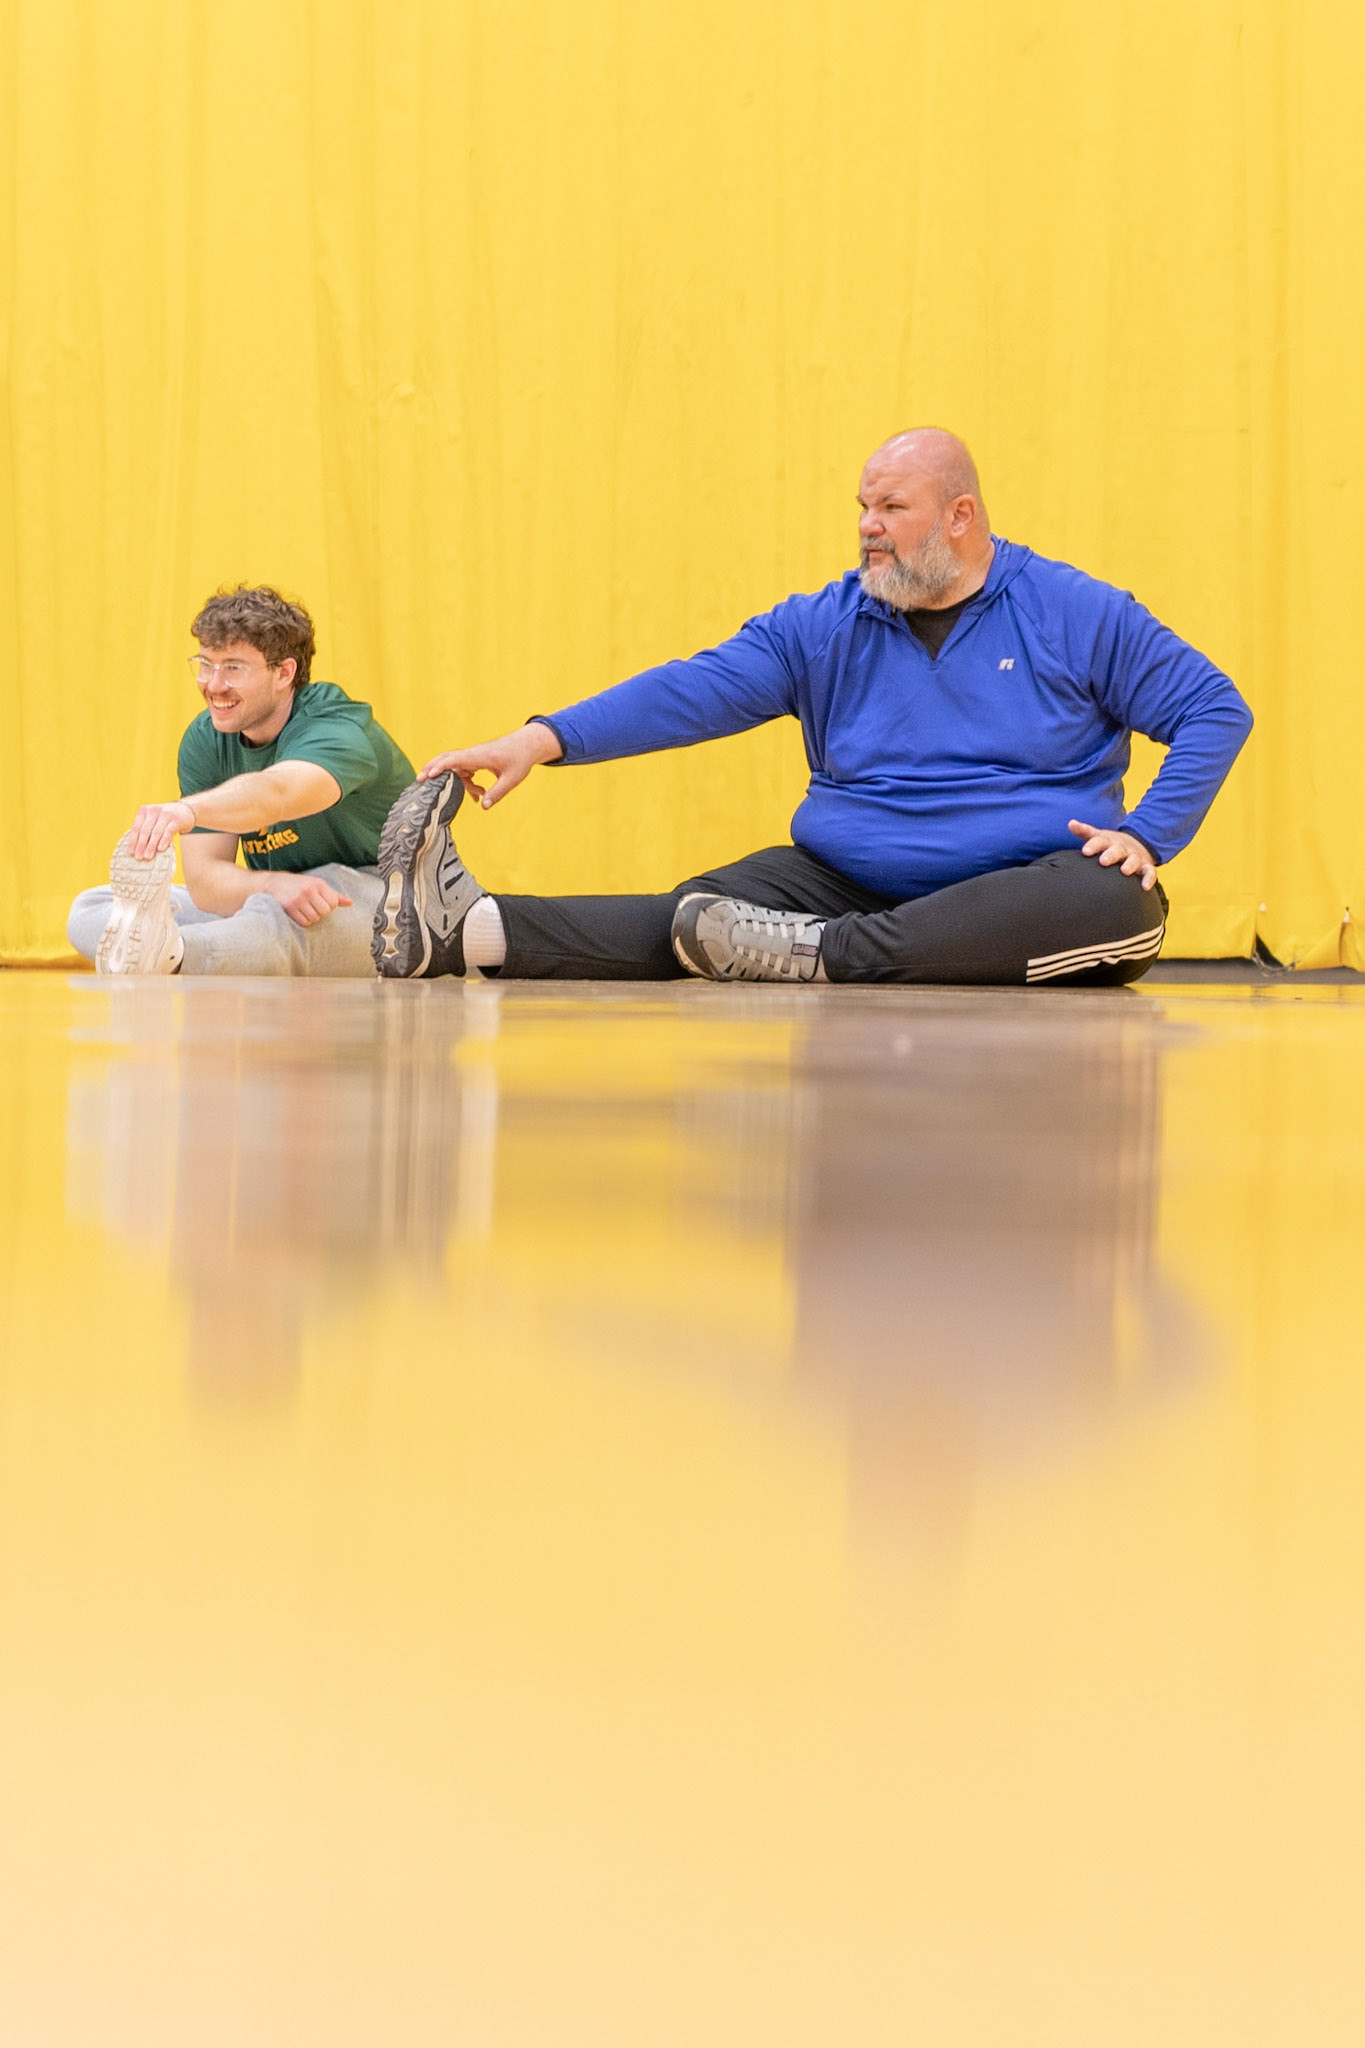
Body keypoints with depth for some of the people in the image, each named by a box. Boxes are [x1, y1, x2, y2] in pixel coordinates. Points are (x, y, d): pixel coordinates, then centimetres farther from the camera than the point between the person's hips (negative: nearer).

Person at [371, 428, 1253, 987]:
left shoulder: (1078, 615, 2)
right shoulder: (823, 627, 10)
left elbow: (1215, 711, 4)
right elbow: (693, 691, -1)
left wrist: (1146, 834, -11)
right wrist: (544, 739, -14)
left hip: (1020, 889, -2)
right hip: (850, 880, 2)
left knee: (1120, 905, -36)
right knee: (697, 914, -22)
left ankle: (819, 955, -42)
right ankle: (466, 929, -41)